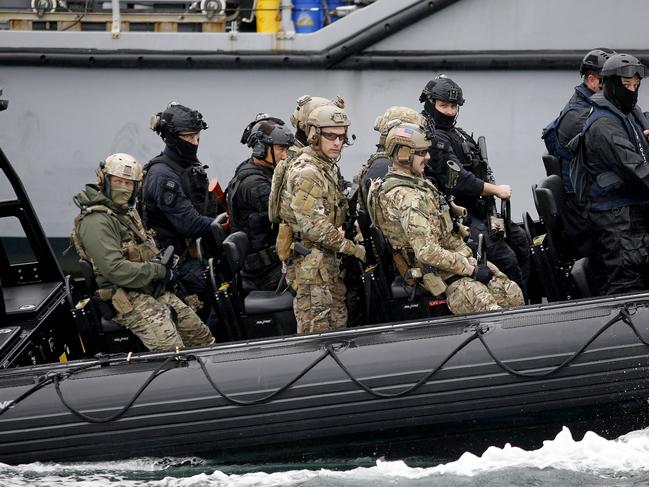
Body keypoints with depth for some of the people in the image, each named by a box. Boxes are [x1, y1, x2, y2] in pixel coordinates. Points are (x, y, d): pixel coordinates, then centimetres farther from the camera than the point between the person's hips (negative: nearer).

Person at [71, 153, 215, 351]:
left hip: (155, 292, 10)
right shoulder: (96, 223, -15)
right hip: (130, 301, -10)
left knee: (202, 337, 7)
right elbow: (114, 269, -24)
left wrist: (163, 260, 12)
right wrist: (160, 271, -16)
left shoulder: (127, 213, 17)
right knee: (174, 353, -24)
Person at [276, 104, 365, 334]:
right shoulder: (306, 172, -16)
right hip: (311, 263, -10)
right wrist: (354, 249, -19)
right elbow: (313, 225, -23)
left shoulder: (328, 168, 17)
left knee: (338, 324, 13)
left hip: (328, 262, 10)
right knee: (316, 331, -10)